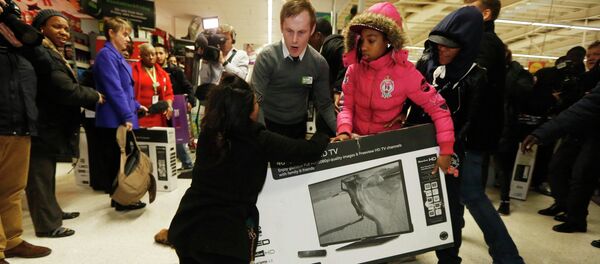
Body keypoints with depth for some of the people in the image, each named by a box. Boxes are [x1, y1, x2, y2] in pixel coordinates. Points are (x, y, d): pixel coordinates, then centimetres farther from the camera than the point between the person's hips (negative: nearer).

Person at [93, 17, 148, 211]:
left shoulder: (118, 57, 18)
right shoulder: (106, 55, -12)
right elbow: (114, 89, -20)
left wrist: (135, 106, 17)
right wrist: (127, 116, -22)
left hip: (122, 119, 10)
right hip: (115, 120, -10)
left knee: (123, 159, 13)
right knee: (117, 161, -2)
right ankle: (121, 200, 8)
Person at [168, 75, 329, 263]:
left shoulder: (207, 133, -3)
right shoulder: (258, 141, -16)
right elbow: (310, 151, -11)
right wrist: (323, 137, 11)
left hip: (186, 227, 6)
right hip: (224, 236, -6)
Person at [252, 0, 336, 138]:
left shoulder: (319, 63, -10)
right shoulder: (266, 57, -18)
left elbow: (324, 104, -4)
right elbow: (256, 101, -20)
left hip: (299, 127, 3)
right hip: (269, 126, -2)